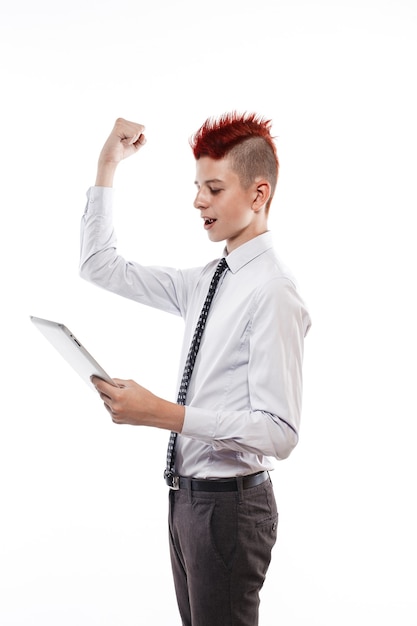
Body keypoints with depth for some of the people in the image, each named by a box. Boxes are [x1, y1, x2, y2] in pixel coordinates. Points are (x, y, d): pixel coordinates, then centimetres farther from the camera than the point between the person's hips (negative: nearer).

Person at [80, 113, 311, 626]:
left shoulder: (271, 292, -19)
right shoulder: (203, 282, 6)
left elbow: (279, 432, -24)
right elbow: (99, 267, 14)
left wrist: (163, 414, -28)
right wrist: (107, 167, 7)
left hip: (230, 501, -8)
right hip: (187, 493, 8)